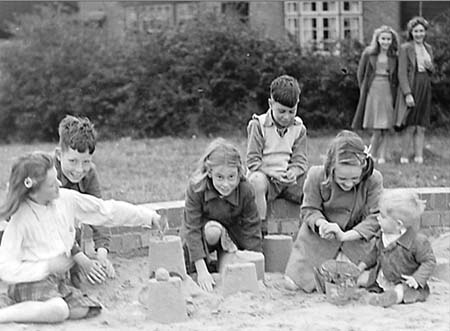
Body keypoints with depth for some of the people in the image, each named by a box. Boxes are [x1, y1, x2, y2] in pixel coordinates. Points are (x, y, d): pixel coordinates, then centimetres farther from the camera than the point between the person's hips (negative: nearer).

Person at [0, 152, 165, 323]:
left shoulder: (67, 199, -1)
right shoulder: (20, 220, -16)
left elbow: (106, 210, 7)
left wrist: (148, 216, 4)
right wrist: (47, 267, -17)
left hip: (59, 279, 7)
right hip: (30, 282, -7)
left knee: (84, 310, -19)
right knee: (58, 310, -35)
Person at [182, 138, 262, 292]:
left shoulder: (245, 191, -24)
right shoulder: (196, 188, -29)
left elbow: (252, 229, -17)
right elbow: (193, 229, -29)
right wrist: (202, 271, -35)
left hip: (232, 232, 3)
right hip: (204, 234, -3)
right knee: (212, 231, -37)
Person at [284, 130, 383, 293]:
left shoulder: (374, 180, -20)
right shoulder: (316, 175, -18)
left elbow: (375, 218, -18)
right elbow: (309, 209, -7)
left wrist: (346, 235, -32)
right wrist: (321, 223, -31)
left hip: (355, 238, 0)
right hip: (318, 237, 0)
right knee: (293, 284, -10)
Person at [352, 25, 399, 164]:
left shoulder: (394, 57, 7)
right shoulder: (368, 54, 2)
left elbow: (396, 77, 14)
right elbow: (360, 73, 9)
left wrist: (394, 90, 4)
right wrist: (364, 89, 6)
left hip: (388, 92, 2)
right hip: (373, 91, -2)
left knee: (385, 129, 0)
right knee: (377, 130, -7)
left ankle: (382, 155, 8)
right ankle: (372, 156, 7)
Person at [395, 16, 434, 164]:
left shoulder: (428, 48, 13)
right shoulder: (405, 48, -6)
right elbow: (402, 73, -11)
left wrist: (430, 67, -3)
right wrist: (408, 94, -19)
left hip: (425, 87, 5)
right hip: (410, 87, -5)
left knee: (421, 127, 3)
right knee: (410, 126, -7)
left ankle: (419, 156, 5)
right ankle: (404, 156, 1)